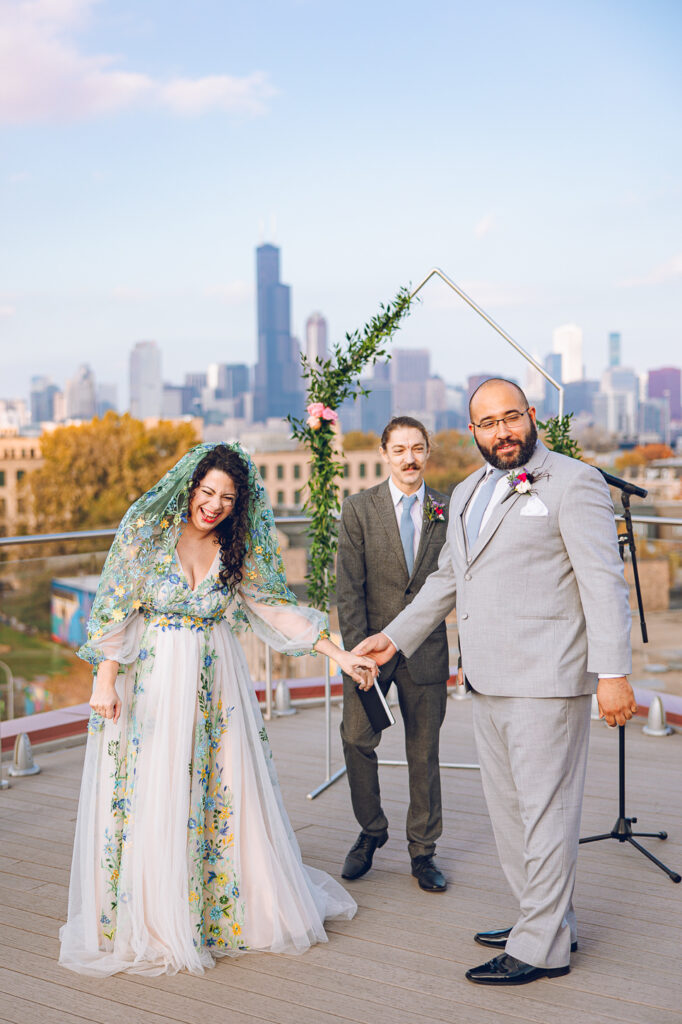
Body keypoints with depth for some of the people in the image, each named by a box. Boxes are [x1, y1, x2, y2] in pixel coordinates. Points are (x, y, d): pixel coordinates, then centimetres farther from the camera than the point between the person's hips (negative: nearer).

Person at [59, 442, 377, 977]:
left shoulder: (240, 547, 3)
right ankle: (153, 919, 17)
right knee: (150, 796, 1)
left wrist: (339, 654, 1)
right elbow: (116, 610, -7)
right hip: (151, 679, -3)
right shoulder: (147, 530, -7)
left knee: (227, 793, 6)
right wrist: (106, 682, -12)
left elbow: (277, 607, 5)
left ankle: (232, 909, 24)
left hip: (216, 682, 3)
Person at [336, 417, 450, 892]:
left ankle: (423, 851, 24)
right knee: (356, 738, -1)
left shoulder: (448, 511, 2)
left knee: (424, 753, 8)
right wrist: (357, 651, -11)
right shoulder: (359, 509, -2)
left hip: (427, 650, 1)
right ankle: (371, 832, 25)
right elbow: (349, 588, -5)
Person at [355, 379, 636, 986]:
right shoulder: (467, 493, 18)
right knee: (507, 809, 15)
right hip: (489, 682, 8)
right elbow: (446, 579, 26)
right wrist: (396, 637, 22)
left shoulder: (574, 483, -6)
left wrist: (613, 672, -17)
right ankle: (548, 920, 31)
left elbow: (604, 582, -12)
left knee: (545, 810, -1)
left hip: (547, 680, -8)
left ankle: (542, 948, 12)